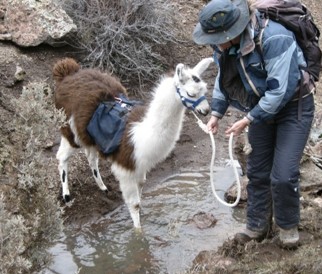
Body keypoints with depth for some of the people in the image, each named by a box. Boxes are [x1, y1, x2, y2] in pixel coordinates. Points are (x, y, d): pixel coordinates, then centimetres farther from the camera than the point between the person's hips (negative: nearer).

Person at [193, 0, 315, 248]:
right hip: (262, 108, 7)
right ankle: (257, 226, 26)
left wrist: (248, 120, -26)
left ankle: (288, 226, 15)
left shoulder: (274, 39, -34)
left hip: (293, 107, -6)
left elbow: (281, 91, -32)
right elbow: (224, 78, 8)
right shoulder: (224, 43, -11)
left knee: (283, 175, -9)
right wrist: (217, 113, -2)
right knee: (257, 172, 10)